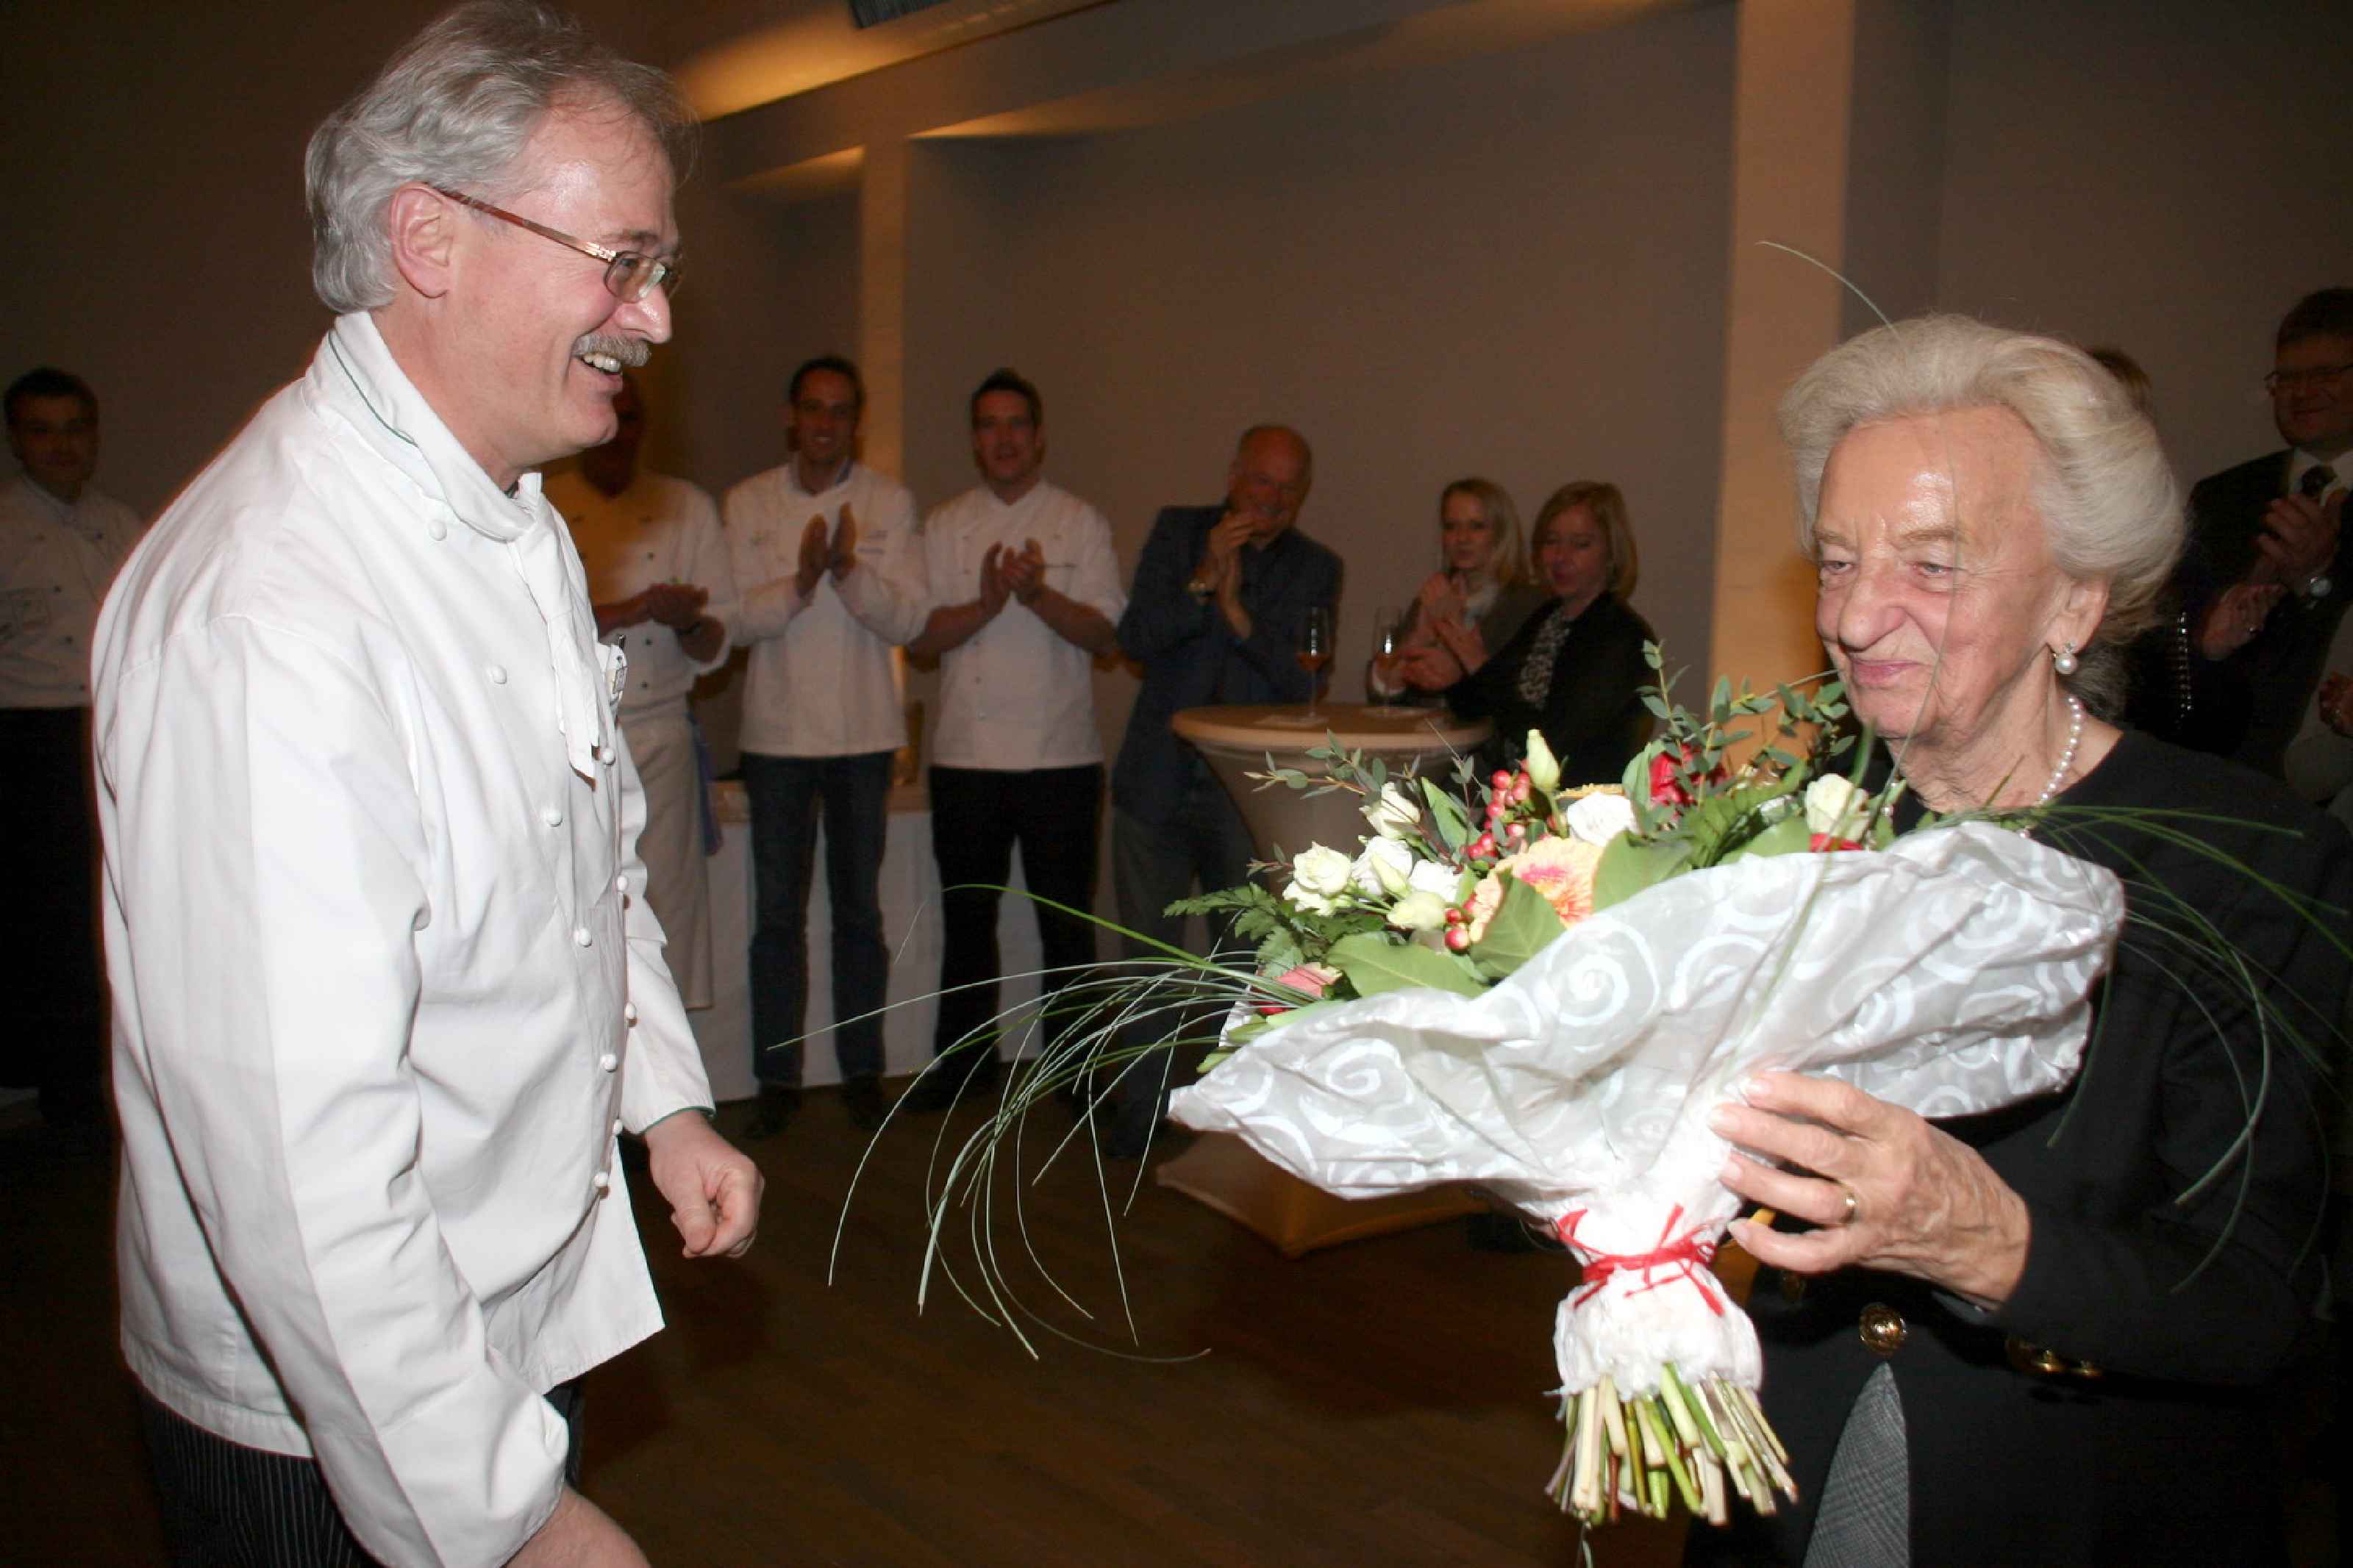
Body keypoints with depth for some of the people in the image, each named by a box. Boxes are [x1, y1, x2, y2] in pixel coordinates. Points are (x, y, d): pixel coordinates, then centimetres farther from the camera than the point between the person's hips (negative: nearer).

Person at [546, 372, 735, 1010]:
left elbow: (716, 647, 6)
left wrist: (685, 622, -16)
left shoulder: (686, 507, 10)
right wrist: (642, 609, -14)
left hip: (661, 736, 1)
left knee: (667, 898, 1)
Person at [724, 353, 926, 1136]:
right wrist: (799, 582, -21)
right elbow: (737, 618, -3)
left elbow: (908, 617, -5)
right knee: (778, 914, 5)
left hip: (864, 733, 0)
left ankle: (862, 1070, 19)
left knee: (859, 910, 8)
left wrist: (849, 570, -22)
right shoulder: (747, 503, 4)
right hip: (777, 733, 0)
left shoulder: (889, 502, 3)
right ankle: (777, 1077, 14)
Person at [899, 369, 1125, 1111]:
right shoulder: (944, 527, 8)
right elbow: (920, 637, 0)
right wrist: (986, 606, -17)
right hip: (966, 755, 2)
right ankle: (965, 1056, 26)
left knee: (1066, 917, 5)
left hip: (1062, 755, -1)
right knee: (967, 915, 11)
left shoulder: (1081, 523, 4)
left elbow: (1106, 632, -5)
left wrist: (1038, 596, -20)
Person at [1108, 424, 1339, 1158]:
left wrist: (1237, 610, -18)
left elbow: (1303, 683, -8)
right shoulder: (1178, 531, 4)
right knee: (1147, 951, 8)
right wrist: (1203, 582, -18)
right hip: (1158, 784, 1)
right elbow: (1134, 637, -6)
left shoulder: (1316, 569, 3)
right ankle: (1142, 1105, 21)